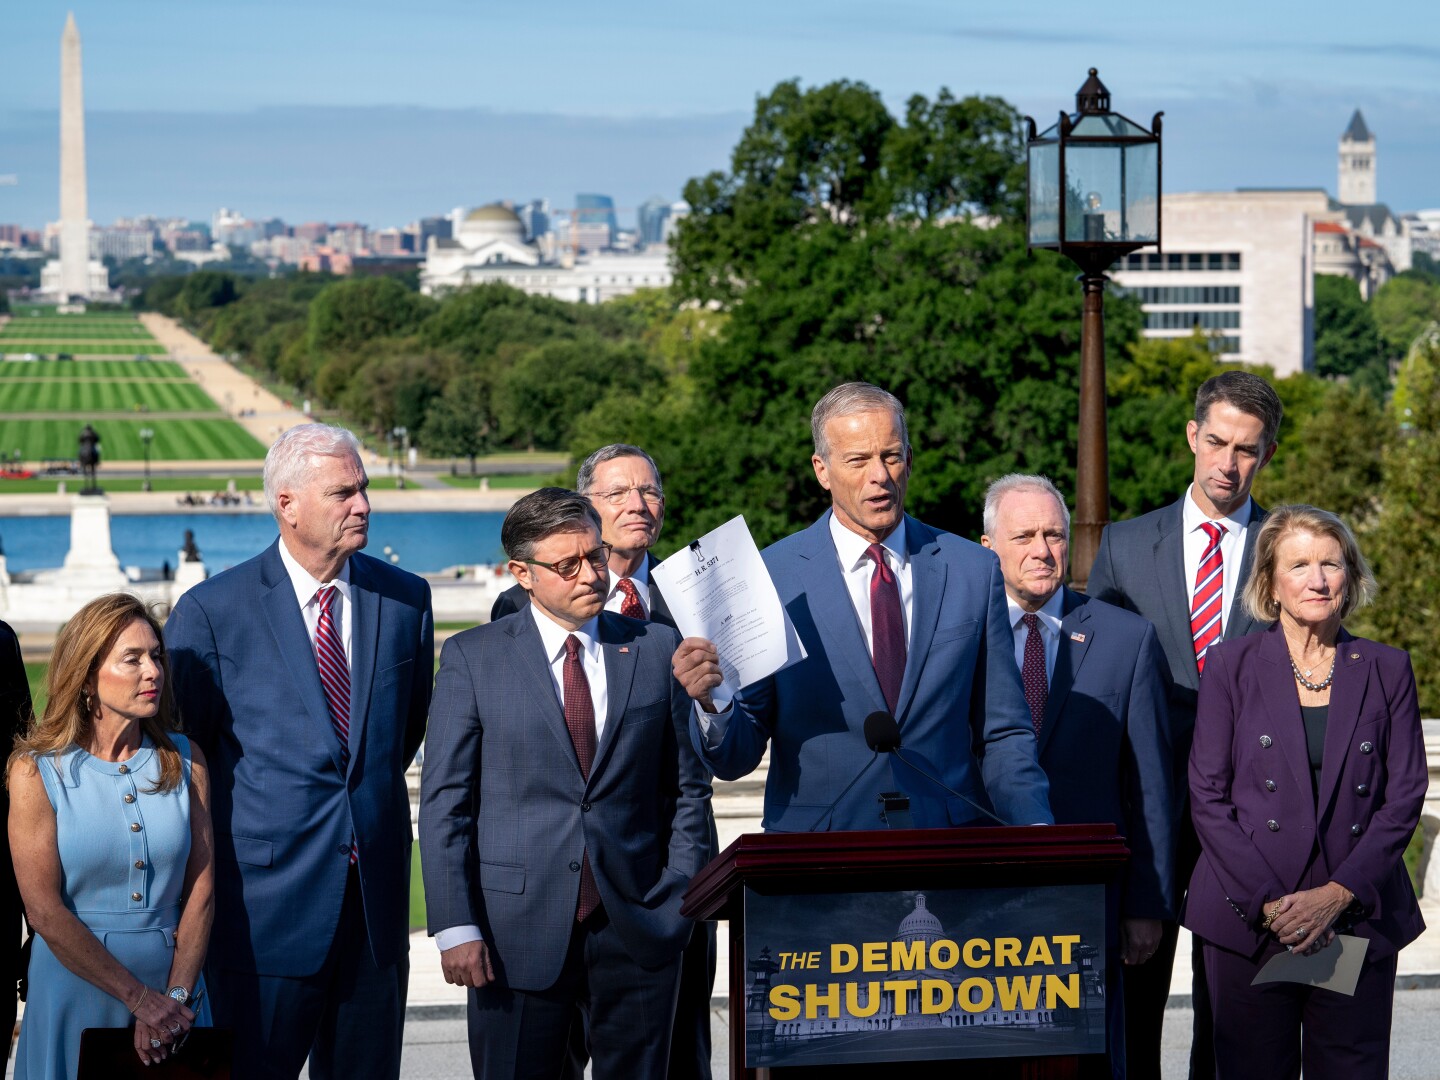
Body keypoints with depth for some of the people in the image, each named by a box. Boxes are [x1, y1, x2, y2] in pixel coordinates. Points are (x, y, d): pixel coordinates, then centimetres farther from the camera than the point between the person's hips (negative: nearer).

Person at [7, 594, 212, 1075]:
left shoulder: (184, 760, 1)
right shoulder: (36, 771, -7)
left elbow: (201, 888, -2)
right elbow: (45, 912, -12)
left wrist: (174, 997, -15)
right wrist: (140, 998, -17)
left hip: (171, 987, 2)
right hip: (77, 991, -2)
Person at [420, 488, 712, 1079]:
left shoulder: (658, 649, 7)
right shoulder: (473, 657, 2)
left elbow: (687, 788, 10)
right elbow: (444, 801, 0)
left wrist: (681, 897, -1)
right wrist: (455, 926, -8)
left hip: (637, 930, 1)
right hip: (518, 932, -1)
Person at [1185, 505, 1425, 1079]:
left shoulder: (1387, 670, 8)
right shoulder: (1231, 665, 4)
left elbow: (1404, 795, 3)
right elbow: (1208, 795, 0)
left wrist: (1336, 895, -9)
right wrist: (1267, 901, -10)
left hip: (1358, 920, 1)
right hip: (1245, 919, -1)